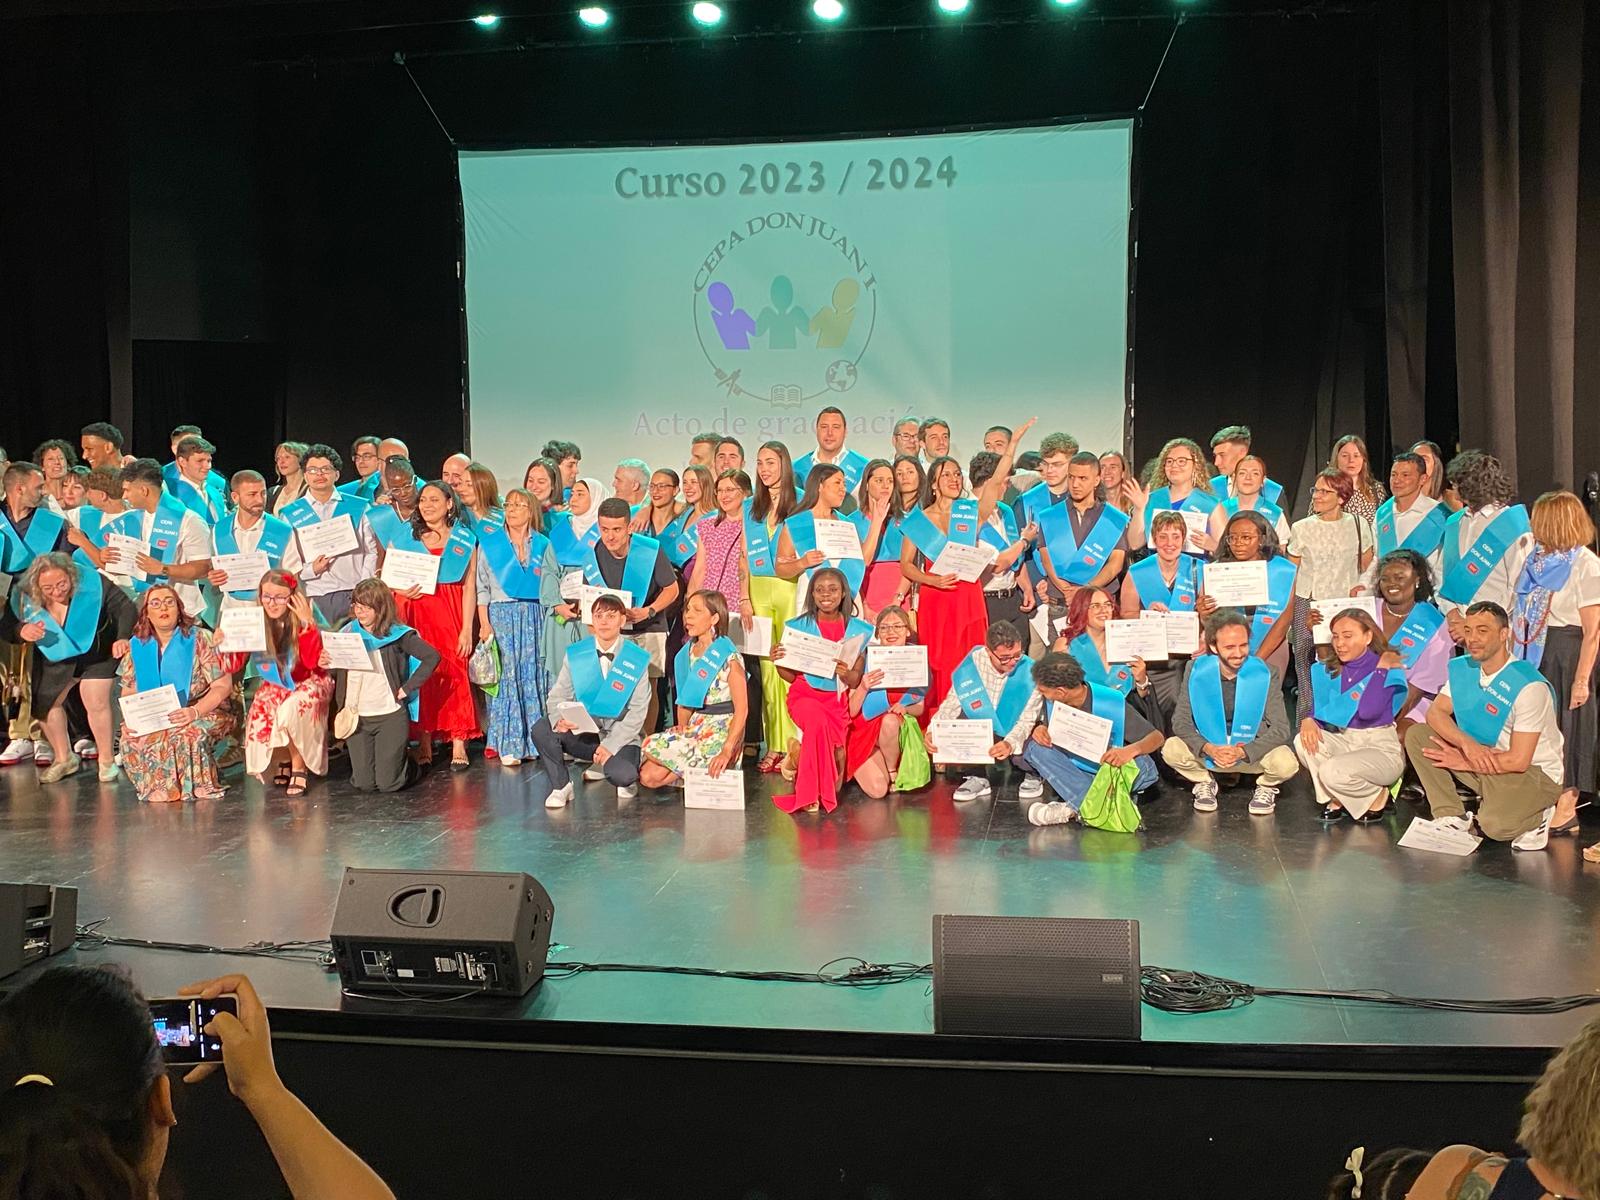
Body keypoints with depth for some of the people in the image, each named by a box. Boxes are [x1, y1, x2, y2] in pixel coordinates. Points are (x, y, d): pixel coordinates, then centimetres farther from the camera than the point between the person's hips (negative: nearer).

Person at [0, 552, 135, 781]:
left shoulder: (92, 582, -29)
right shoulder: (23, 597, -22)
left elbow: (126, 609, -23)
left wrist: (123, 637, -40)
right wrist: (22, 632, -38)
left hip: (96, 653, -3)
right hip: (54, 657, 3)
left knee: (97, 704, -10)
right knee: (44, 703, 5)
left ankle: (106, 762, 8)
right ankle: (63, 759, 26)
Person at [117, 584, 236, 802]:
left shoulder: (198, 639, -4)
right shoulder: (137, 646, 8)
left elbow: (223, 686, -9)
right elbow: (128, 693, 12)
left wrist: (194, 711, -25)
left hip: (205, 713, -4)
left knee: (189, 733, -36)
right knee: (131, 737, -26)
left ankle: (194, 788, -13)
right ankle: (158, 789, -6)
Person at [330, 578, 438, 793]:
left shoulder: (397, 634, -7)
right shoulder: (347, 633, 4)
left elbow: (432, 657, -13)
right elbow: (334, 671, 6)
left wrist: (406, 688, -14)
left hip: (390, 715, -3)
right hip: (356, 717, 3)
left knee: (388, 783, -5)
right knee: (363, 783, 0)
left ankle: (409, 764, 28)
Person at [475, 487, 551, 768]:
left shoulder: (542, 544, 10)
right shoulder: (489, 543, 5)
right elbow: (482, 587, 2)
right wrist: (484, 623, -5)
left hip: (534, 615, 2)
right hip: (501, 614, -2)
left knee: (534, 676, 1)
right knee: (506, 676, -4)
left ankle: (535, 740, 8)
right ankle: (508, 745, 0)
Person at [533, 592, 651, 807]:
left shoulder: (637, 659, -5)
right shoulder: (575, 654, 3)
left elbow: (637, 712, -7)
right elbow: (557, 696, 2)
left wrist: (609, 745, -17)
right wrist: (559, 720, -22)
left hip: (619, 735, -2)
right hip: (581, 731, 3)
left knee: (622, 775, -32)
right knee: (541, 729, -25)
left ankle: (626, 781, 8)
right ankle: (561, 787, -2)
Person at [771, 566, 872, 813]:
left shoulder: (859, 630, 4)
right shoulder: (798, 626, 3)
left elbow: (855, 682, 2)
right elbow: (791, 676, 5)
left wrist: (845, 673, -20)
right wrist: (778, 663, -16)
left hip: (839, 699, 2)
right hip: (804, 694, -1)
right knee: (818, 720, -36)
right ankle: (810, 793, -16)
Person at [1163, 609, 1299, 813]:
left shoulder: (1264, 675, -12)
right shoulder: (1196, 670, -9)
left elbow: (1282, 728, -13)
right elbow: (1180, 720, -9)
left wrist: (1243, 752, -28)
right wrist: (1208, 749, -27)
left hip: (1252, 752, -1)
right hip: (1208, 750, 1)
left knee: (1286, 763, -31)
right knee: (1171, 749, -27)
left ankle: (1266, 787, 7)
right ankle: (1204, 782, 7)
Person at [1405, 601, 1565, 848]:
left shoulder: (1530, 686, -24)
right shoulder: (1462, 668, -2)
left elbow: (1518, 760, -24)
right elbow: (1435, 712, -9)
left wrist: (1465, 763, -16)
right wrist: (1467, 743, -27)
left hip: (1534, 771, -7)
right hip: (1485, 762, 7)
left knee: (1495, 825, -34)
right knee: (1415, 735, -10)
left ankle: (1540, 815, 3)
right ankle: (1451, 817, -5)